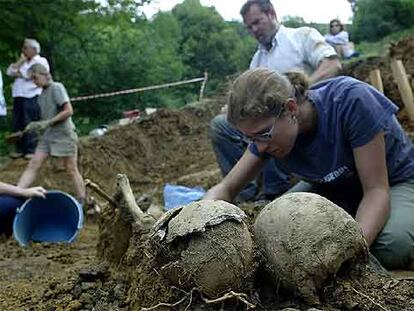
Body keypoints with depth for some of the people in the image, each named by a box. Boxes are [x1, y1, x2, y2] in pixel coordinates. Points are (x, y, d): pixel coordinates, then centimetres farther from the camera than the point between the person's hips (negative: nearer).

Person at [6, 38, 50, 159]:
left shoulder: (41, 61, 2)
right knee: (18, 125, 6)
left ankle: (31, 150, -3)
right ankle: (20, 149, 13)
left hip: (32, 97, -7)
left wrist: (18, 73, 2)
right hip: (18, 97, 7)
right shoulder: (22, 62, 24)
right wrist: (21, 60, 4)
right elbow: (10, 71, 9)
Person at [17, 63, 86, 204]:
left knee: (72, 170, 0)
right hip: (47, 135, 7)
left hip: (64, 134, -7)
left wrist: (48, 122, -17)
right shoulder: (42, 94, 12)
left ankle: (82, 202, 8)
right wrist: (36, 125, 3)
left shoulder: (57, 87, -10)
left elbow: (69, 111, -17)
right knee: (33, 165, -2)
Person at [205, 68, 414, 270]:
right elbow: (226, 189, -11)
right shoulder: (268, 131, -18)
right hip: (332, 187, 5)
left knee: (392, 243, -37)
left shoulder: (350, 101, -34)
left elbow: (376, 189, -29)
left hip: (393, 182, -4)